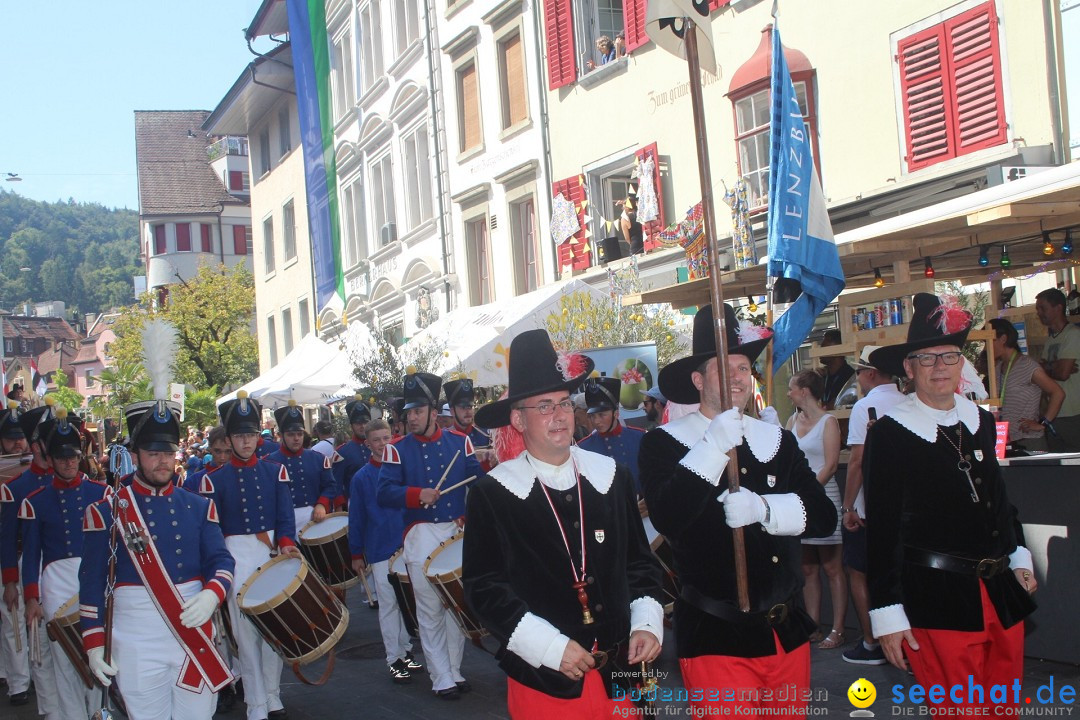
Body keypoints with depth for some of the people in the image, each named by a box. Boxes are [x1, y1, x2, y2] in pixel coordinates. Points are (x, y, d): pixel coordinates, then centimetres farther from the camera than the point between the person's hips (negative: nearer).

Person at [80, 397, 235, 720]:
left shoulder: (199, 507, 7)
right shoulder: (106, 511, -2)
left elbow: (221, 560, 2)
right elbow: (92, 581, 0)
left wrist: (211, 595, -19)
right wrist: (94, 642, -4)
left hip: (194, 633, 3)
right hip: (136, 643, -2)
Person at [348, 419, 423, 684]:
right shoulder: (361, 478, 1)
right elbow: (356, 518, 3)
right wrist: (356, 554, 2)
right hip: (380, 551, -2)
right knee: (389, 604, 0)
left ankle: (406, 652, 23)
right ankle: (394, 660, 8)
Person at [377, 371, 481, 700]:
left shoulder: (459, 442, 5)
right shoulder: (397, 450, -2)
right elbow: (384, 493, -11)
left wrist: (486, 465, -19)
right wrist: (417, 495, -23)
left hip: (458, 532, 2)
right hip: (422, 537, -2)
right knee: (431, 611, 0)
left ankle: (454, 671, 23)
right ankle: (441, 680, 9)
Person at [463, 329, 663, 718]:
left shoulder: (611, 476, 5)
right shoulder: (492, 494, -6)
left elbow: (639, 560, 12)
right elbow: (483, 586, -7)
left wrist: (647, 623, -3)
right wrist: (550, 647, -14)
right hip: (543, 680, -3)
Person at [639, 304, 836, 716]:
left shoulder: (777, 440, 9)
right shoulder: (664, 444, -7)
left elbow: (824, 515, -1)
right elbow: (667, 519, -23)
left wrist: (763, 508, -17)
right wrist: (714, 447, -25)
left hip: (787, 631, 5)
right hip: (715, 637, -5)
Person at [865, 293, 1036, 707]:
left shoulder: (981, 421, 9)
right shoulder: (889, 433, -9)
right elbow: (882, 529, -10)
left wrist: (1019, 558, 21)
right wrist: (887, 613, -11)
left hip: (1001, 592, 6)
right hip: (936, 599, -6)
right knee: (961, 709, -3)